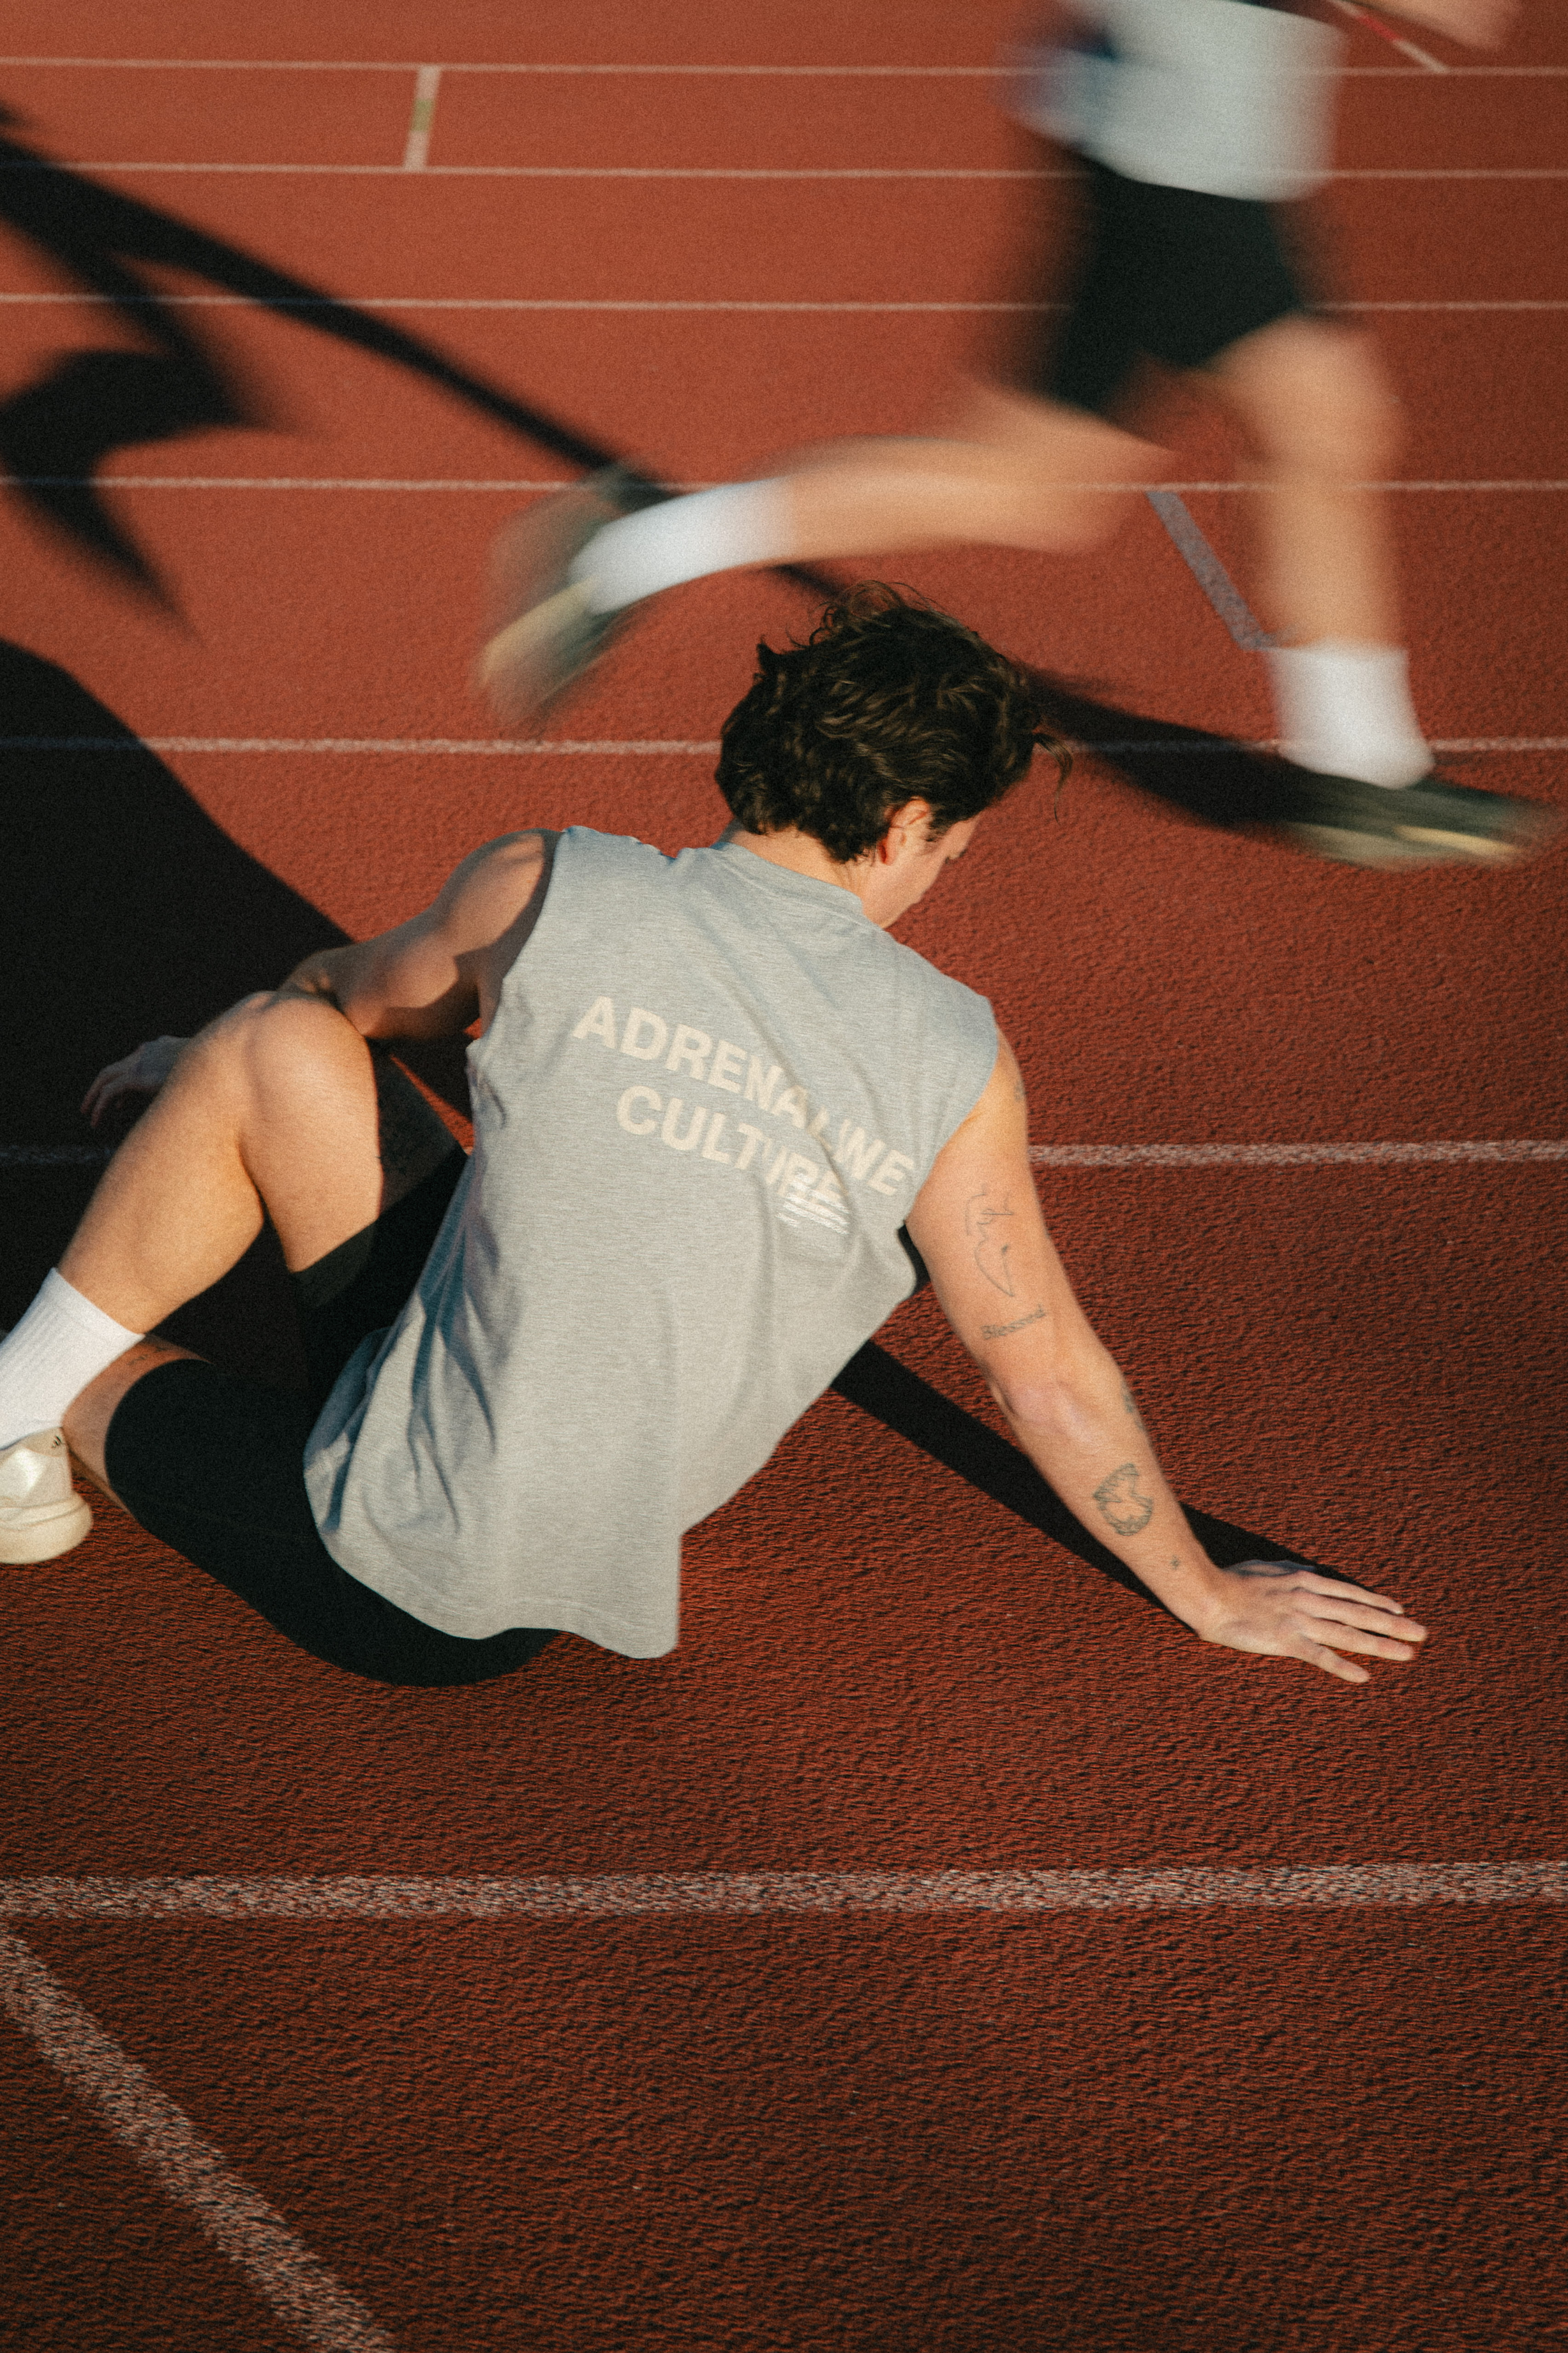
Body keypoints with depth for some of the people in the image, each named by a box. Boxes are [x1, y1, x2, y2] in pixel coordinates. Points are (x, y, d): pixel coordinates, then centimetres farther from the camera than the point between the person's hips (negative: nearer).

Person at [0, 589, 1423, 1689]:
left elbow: (360, 995, 10)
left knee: (274, 1048, 12)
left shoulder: (548, 889, -13)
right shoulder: (956, 1067, -11)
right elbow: (1051, 1378, -3)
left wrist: (209, 1062, 32)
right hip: (570, 1577, 3)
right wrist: (1207, 1597, 14)